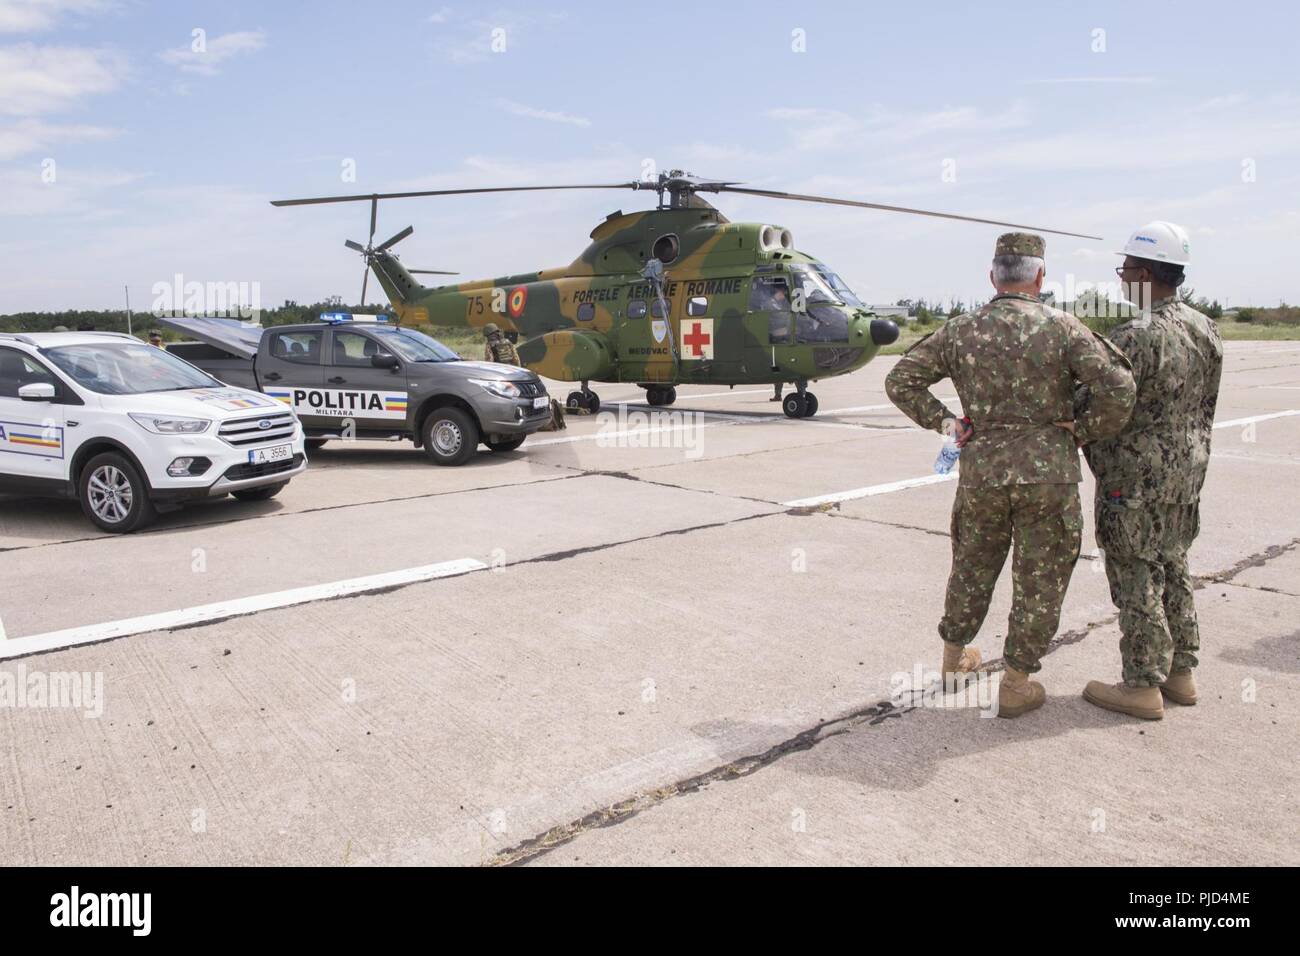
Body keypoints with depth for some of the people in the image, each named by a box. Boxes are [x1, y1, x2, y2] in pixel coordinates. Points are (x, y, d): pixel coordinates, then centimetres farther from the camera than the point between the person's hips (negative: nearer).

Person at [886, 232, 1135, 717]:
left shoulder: (960, 331, 1)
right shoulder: (1062, 328, -7)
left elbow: (900, 380, 2)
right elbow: (1118, 389, -14)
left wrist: (943, 420, 4)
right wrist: (1084, 430, 0)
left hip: (981, 472, 3)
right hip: (1048, 474, -2)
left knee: (972, 568, 20)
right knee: (1039, 581, 10)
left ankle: (954, 659, 36)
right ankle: (1016, 685, 18)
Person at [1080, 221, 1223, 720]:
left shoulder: (1136, 338, -22)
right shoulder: (1206, 330, 6)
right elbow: (1206, 409, 13)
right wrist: (1191, 457, 22)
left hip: (1135, 482, -9)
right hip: (1186, 476, 9)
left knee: (1137, 581, 1)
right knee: (1174, 571, 19)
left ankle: (1142, 686, 11)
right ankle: (1180, 673, 30)